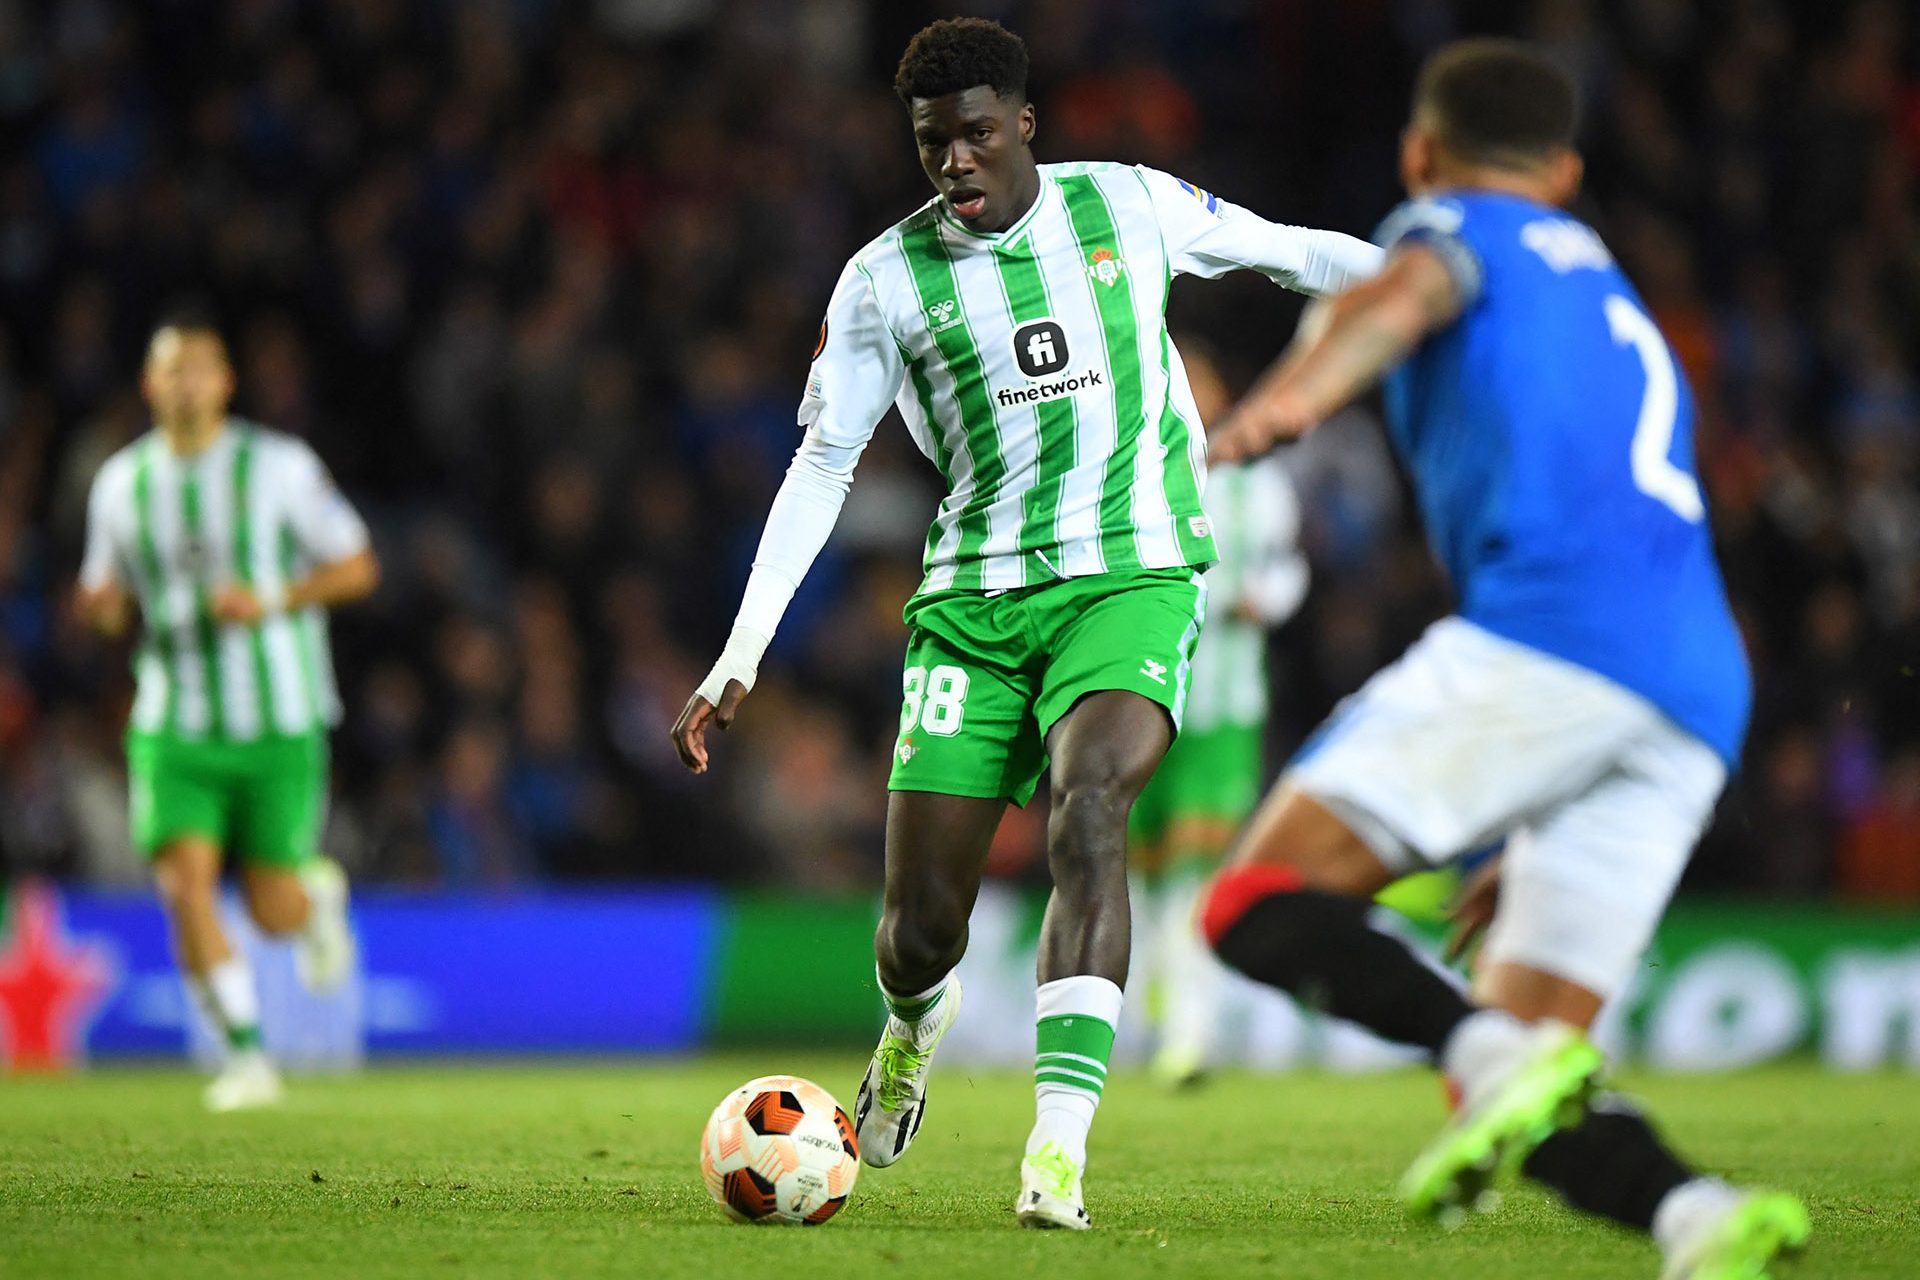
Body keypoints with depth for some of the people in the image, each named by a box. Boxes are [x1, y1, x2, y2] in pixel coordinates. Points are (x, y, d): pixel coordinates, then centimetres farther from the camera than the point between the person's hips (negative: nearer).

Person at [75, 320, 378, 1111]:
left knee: (274, 914, -2)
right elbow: (108, 601, 16)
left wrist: (271, 601, -16)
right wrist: (101, 606, -9)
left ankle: (320, 894, 36)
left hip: (278, 723, -2)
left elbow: (356, 566, 0)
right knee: (184, 886, -16)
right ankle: (247, 1056, -3)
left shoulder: (277, 466, -4)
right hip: (174, 726, 2)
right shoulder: (122, 483, 5)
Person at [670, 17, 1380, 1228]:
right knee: (920, 927, -1)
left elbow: (1289, 251, 16)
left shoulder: (1128, 207, 1)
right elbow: (824, 462, 2)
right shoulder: (886, 278, 0)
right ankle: (915, 1020, 40)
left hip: (1134, 580, -1)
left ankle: (1060, 1145, -32)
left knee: (1087, 811, -30)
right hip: (974, 600, 1)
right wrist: (742, 654, -4)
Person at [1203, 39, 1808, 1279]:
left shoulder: (1460, 228, 17)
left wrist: (1296, 391, -32)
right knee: (1528, 1062, 4)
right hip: (1699, 704, 7)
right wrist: (1529, 849, 43)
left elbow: (1407, 295, -10)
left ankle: (1493, 1051, -34)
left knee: (1260, 902, -8)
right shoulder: (1623, 316, 39)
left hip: (1547, 628, -7)